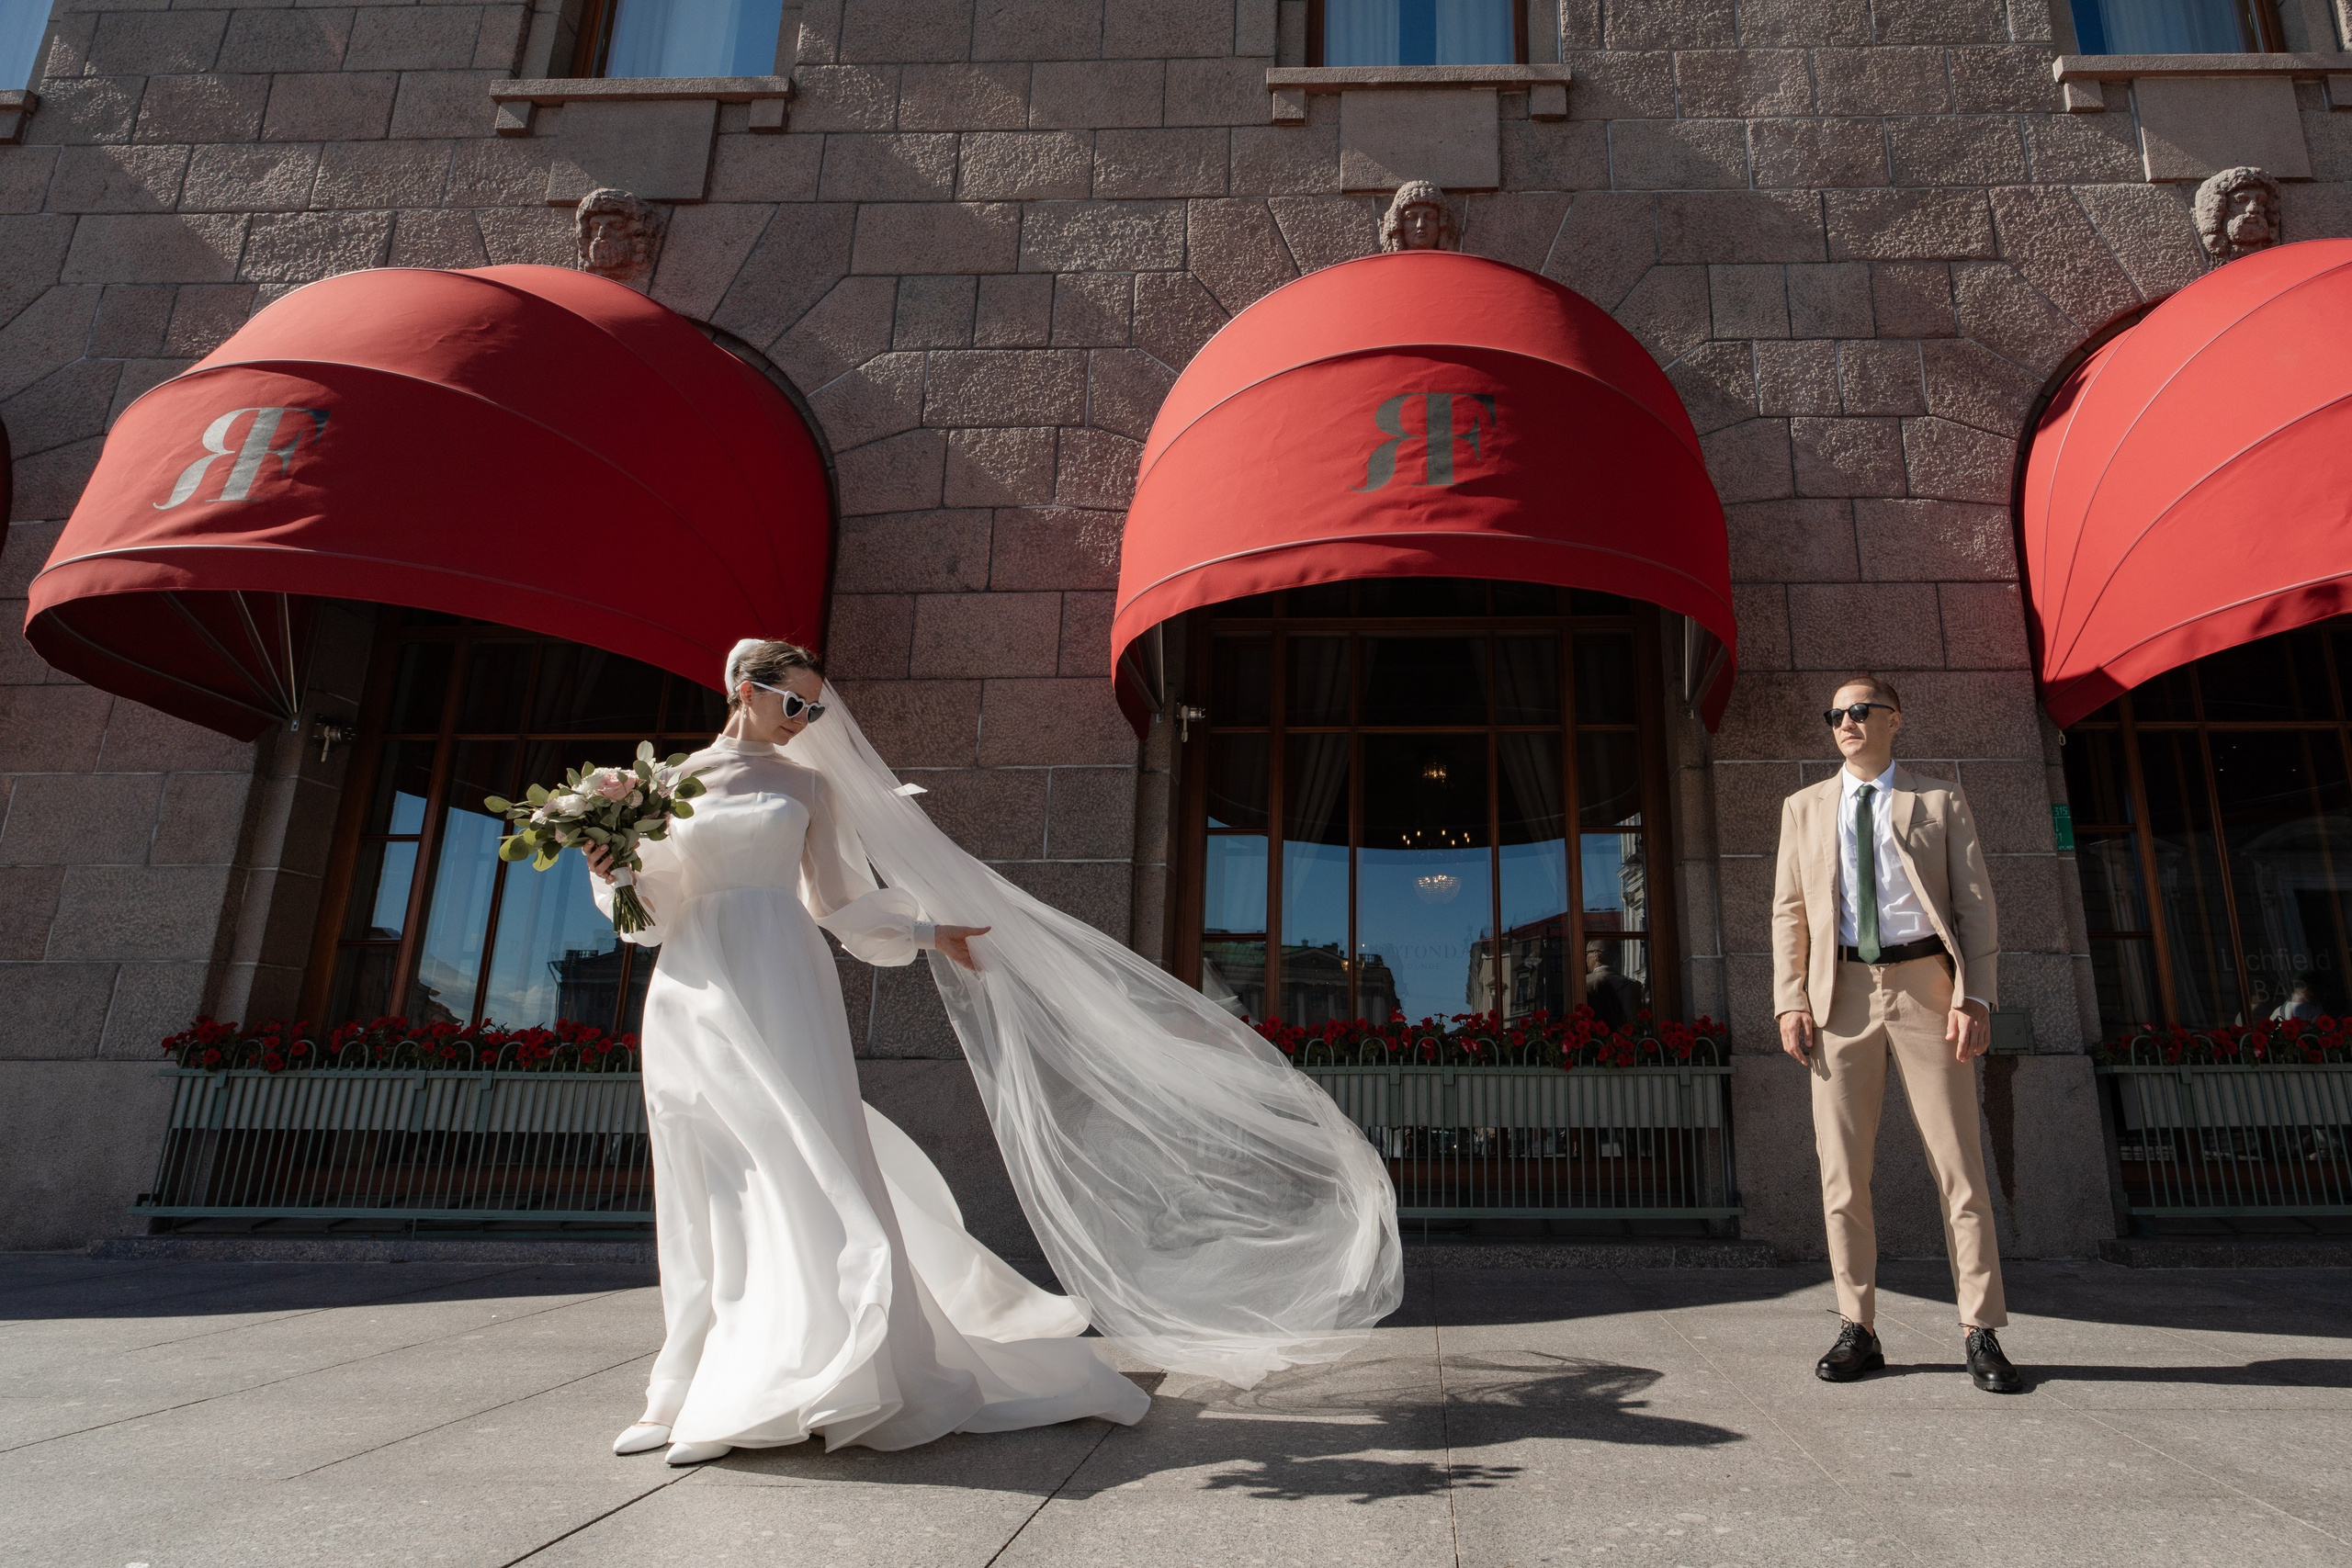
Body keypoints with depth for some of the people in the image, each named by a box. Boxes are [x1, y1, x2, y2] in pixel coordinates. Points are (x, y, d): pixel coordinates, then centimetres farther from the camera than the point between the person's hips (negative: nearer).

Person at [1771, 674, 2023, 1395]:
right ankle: (1858, 1330, 11)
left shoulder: (1941, 802, 10)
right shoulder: (1804, 808, 15)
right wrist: (1791, 1000, -1)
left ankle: (1982, 1332, 8)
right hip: (1842, 992, 2)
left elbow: (1975, 904, 4)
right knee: (1842, 1171, 2)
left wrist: (1975, 996, -8)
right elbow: (1789, 911, 10)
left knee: (1958, 1163, -1)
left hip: (1924, 985, -1)